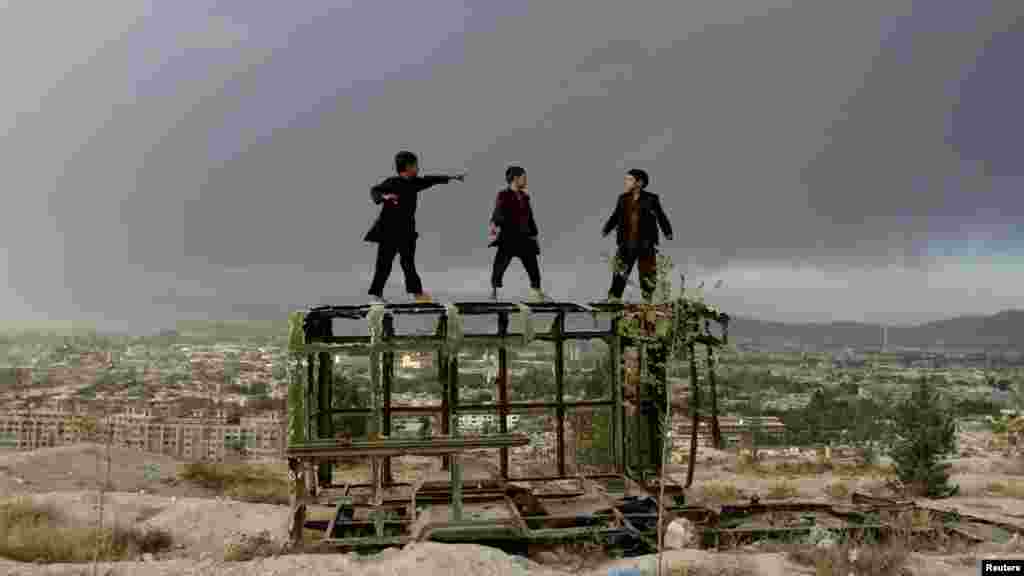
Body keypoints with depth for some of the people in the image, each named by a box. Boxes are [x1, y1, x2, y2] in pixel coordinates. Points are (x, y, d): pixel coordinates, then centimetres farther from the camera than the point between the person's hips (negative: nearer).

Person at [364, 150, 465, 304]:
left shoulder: (414, 183, 9)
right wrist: (384, 197, -37)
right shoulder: (392, 182, -12)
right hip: (389, 230, -7)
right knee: (385, 262, -4)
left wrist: (451, 178, 31)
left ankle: (417, 292, 19)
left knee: (408, 262, 13)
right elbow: (374, 190, -16)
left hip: (406, 231, 7)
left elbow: (430, 180, 22)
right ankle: (375, 294, 5)